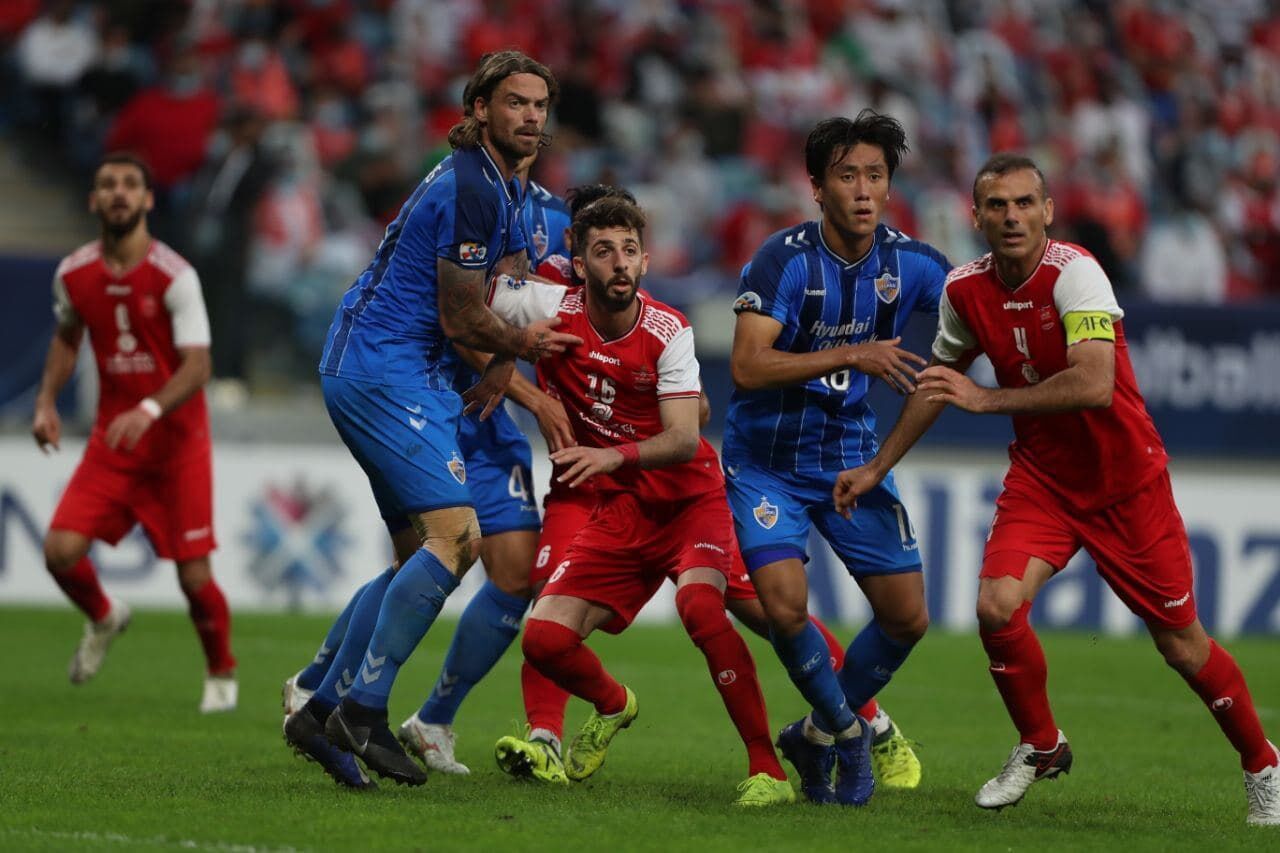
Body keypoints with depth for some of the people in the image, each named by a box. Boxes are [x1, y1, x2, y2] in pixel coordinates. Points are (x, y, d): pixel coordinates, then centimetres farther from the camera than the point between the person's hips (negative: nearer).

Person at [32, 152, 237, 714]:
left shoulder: (174, 276, -16)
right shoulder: (74, 274, -1)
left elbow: (197, 366, -20)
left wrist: (150, 410, -36)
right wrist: (47, 401, 4)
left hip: (175, 442, -4)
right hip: (111, 439, 4)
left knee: (194, 576, -5)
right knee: (61, 551, -11)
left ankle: (221, 675, 22)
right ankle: (103, 620, 22)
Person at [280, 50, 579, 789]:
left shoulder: (507, 187, 16)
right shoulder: (469, 189, -17)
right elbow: (462, 319, -14)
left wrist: (506, 364, 6)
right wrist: (523, 343, 4)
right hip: (385, 368, -11)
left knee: (420, 555, 9)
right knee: (456, 533, -19)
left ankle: (322, 712, 10)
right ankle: (363, 708, -18)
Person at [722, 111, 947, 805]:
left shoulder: (908, 263, -6)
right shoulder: (785, 260, -19)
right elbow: (747, 365, -29)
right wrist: (852, 356, -35)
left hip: (852, 458, 4)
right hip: (767, 457, -4)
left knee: (907, 618, 1)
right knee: (785, 606, -20)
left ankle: (819, 735, 25)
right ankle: (846, 728, 9)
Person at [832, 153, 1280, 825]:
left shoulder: (1073, 272, -23)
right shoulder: (965, 290, -4)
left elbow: (1095, 384, -36)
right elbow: (938, 382, 15)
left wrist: (987, 399, -32)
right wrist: (877, 467, 17)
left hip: (1126, 484, -4)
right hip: (1039, 478, 4)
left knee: (1181, 645, 1)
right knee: (997, 605, -19)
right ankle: (1040, 746, 7)